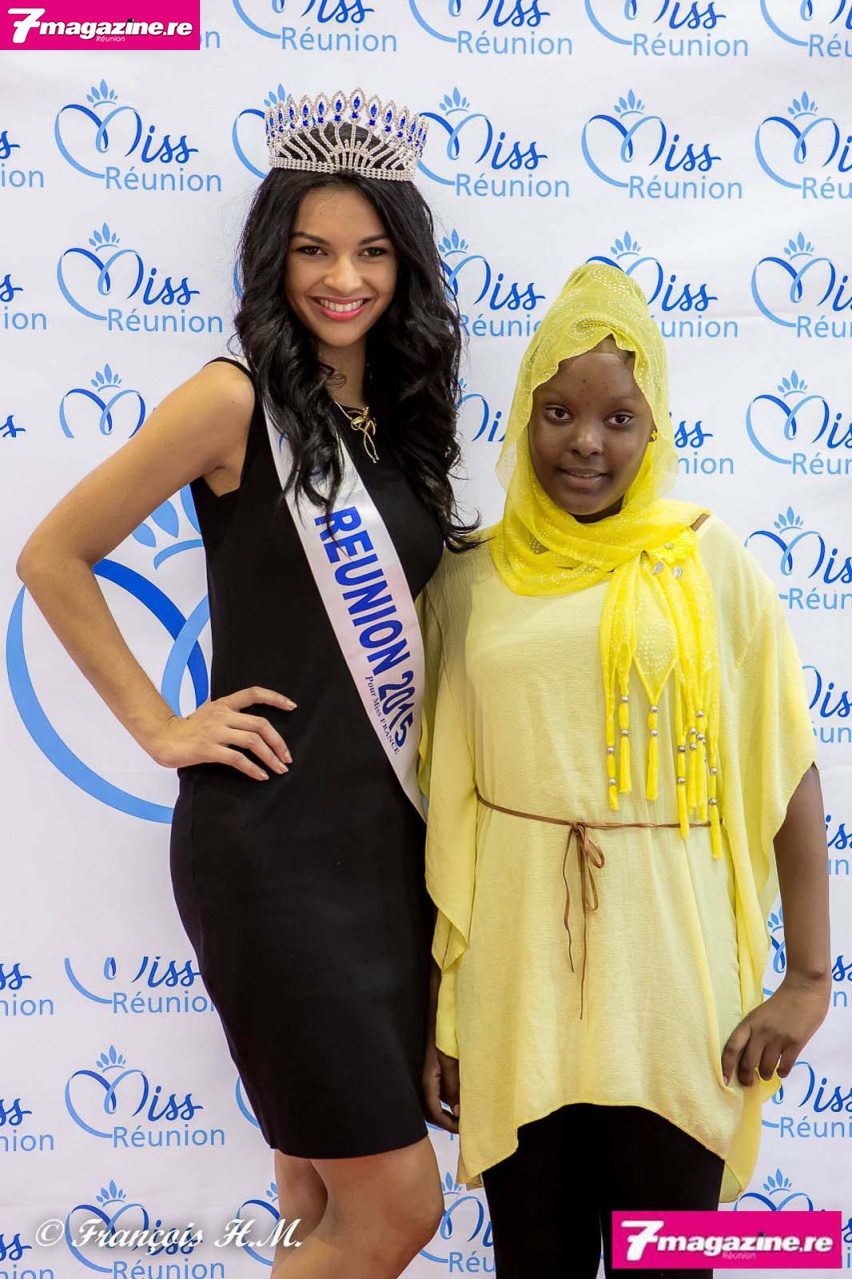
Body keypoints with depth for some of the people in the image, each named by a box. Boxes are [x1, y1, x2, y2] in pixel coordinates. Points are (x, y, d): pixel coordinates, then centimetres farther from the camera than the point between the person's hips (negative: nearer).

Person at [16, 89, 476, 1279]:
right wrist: (160, 726, -9)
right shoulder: (236, 398, -10)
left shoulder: (400, 414, 10)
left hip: (392, 832, 7)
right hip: (271, 838, -6)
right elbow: (53, 557, -7)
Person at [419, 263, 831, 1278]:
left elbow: (788, 773, 0)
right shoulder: (468, 581, 3)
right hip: (516, 966, 1)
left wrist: (809, 976, -3)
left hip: (669, 965, -1)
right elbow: (442, 808, 6)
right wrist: (437, 1006, 8)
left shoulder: (708, 564, -2)